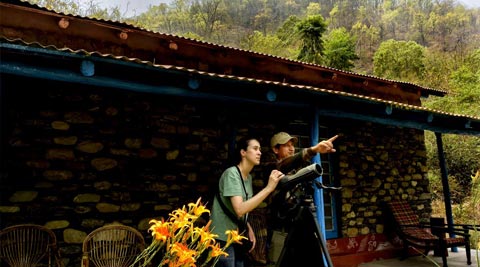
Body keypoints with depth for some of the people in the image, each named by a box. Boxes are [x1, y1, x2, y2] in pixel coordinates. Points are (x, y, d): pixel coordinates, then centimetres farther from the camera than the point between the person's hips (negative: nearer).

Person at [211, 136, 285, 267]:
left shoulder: (249, 177, 8)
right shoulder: (231, 173, -18)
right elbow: (239, 210, -29)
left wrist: (249, 229, 0)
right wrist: (269, 187, -28)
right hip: (223, 239, -8)